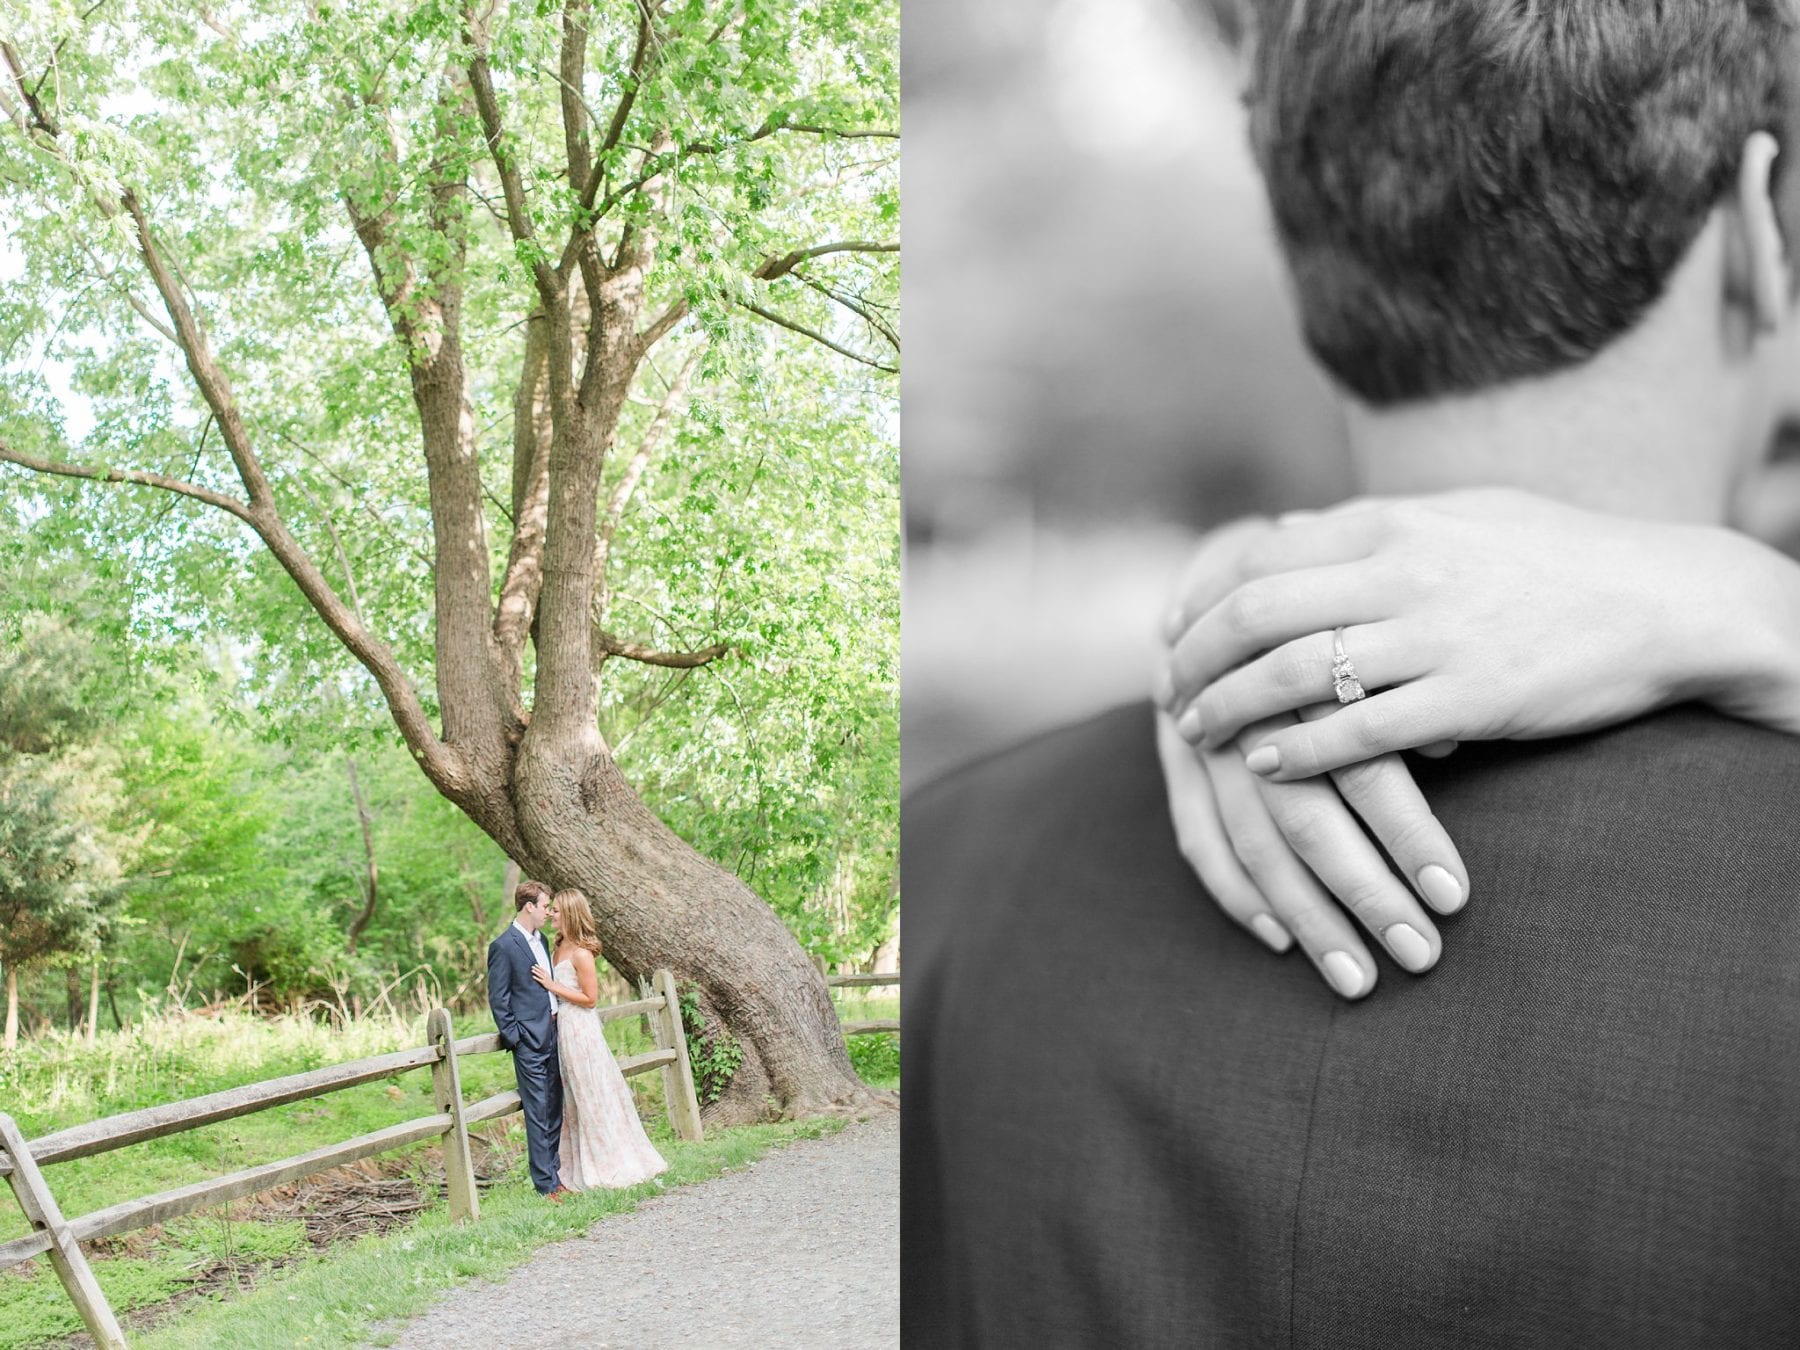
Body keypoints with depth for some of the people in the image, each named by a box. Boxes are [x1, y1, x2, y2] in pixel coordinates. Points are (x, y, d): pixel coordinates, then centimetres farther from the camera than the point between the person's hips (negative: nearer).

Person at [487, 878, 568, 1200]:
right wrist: (515, 1038, -12)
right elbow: (498, 999, -10)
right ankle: (545, 1185, -1)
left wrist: (557, 1018, 15)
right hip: (529, 1041, -8)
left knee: (555, 1110, 12)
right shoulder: (503, 946, -11)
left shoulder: (540, 940, 14)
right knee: (538, 1114, -5)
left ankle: (553, 1174, 21)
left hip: (552, 1035, 8)